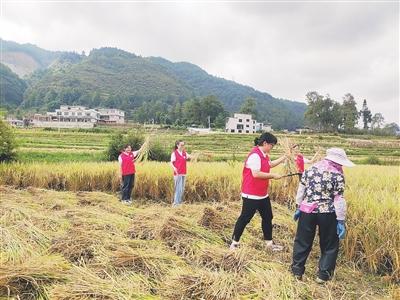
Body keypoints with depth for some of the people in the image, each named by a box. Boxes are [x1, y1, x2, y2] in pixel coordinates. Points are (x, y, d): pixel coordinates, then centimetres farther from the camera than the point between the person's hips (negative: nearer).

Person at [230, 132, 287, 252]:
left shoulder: (264, 155, 10)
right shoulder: (255, 155, -21)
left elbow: (270, 164, 30)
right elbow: (256, 174, -29)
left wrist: (284, 157, 24)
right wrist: (273, 175, -19)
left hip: (263, 194, 10)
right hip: (251, 195, -10)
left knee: (268, 217, 17)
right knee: (245, 218, 1)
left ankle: (269, 243, 30)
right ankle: (235, 242, 16)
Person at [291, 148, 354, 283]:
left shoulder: (311, 168, 3)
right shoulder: (337, 175, -9)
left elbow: (301, 189, 5)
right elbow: (339, 200, -11)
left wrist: (298, 207, 15)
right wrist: (341, 221, -6)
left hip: (307, 211, 3)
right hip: (327, 214, -3)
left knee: (302, 241, 16)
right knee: (329, 245, 17)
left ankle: (297, 271, 26)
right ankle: (323, 275, 22)